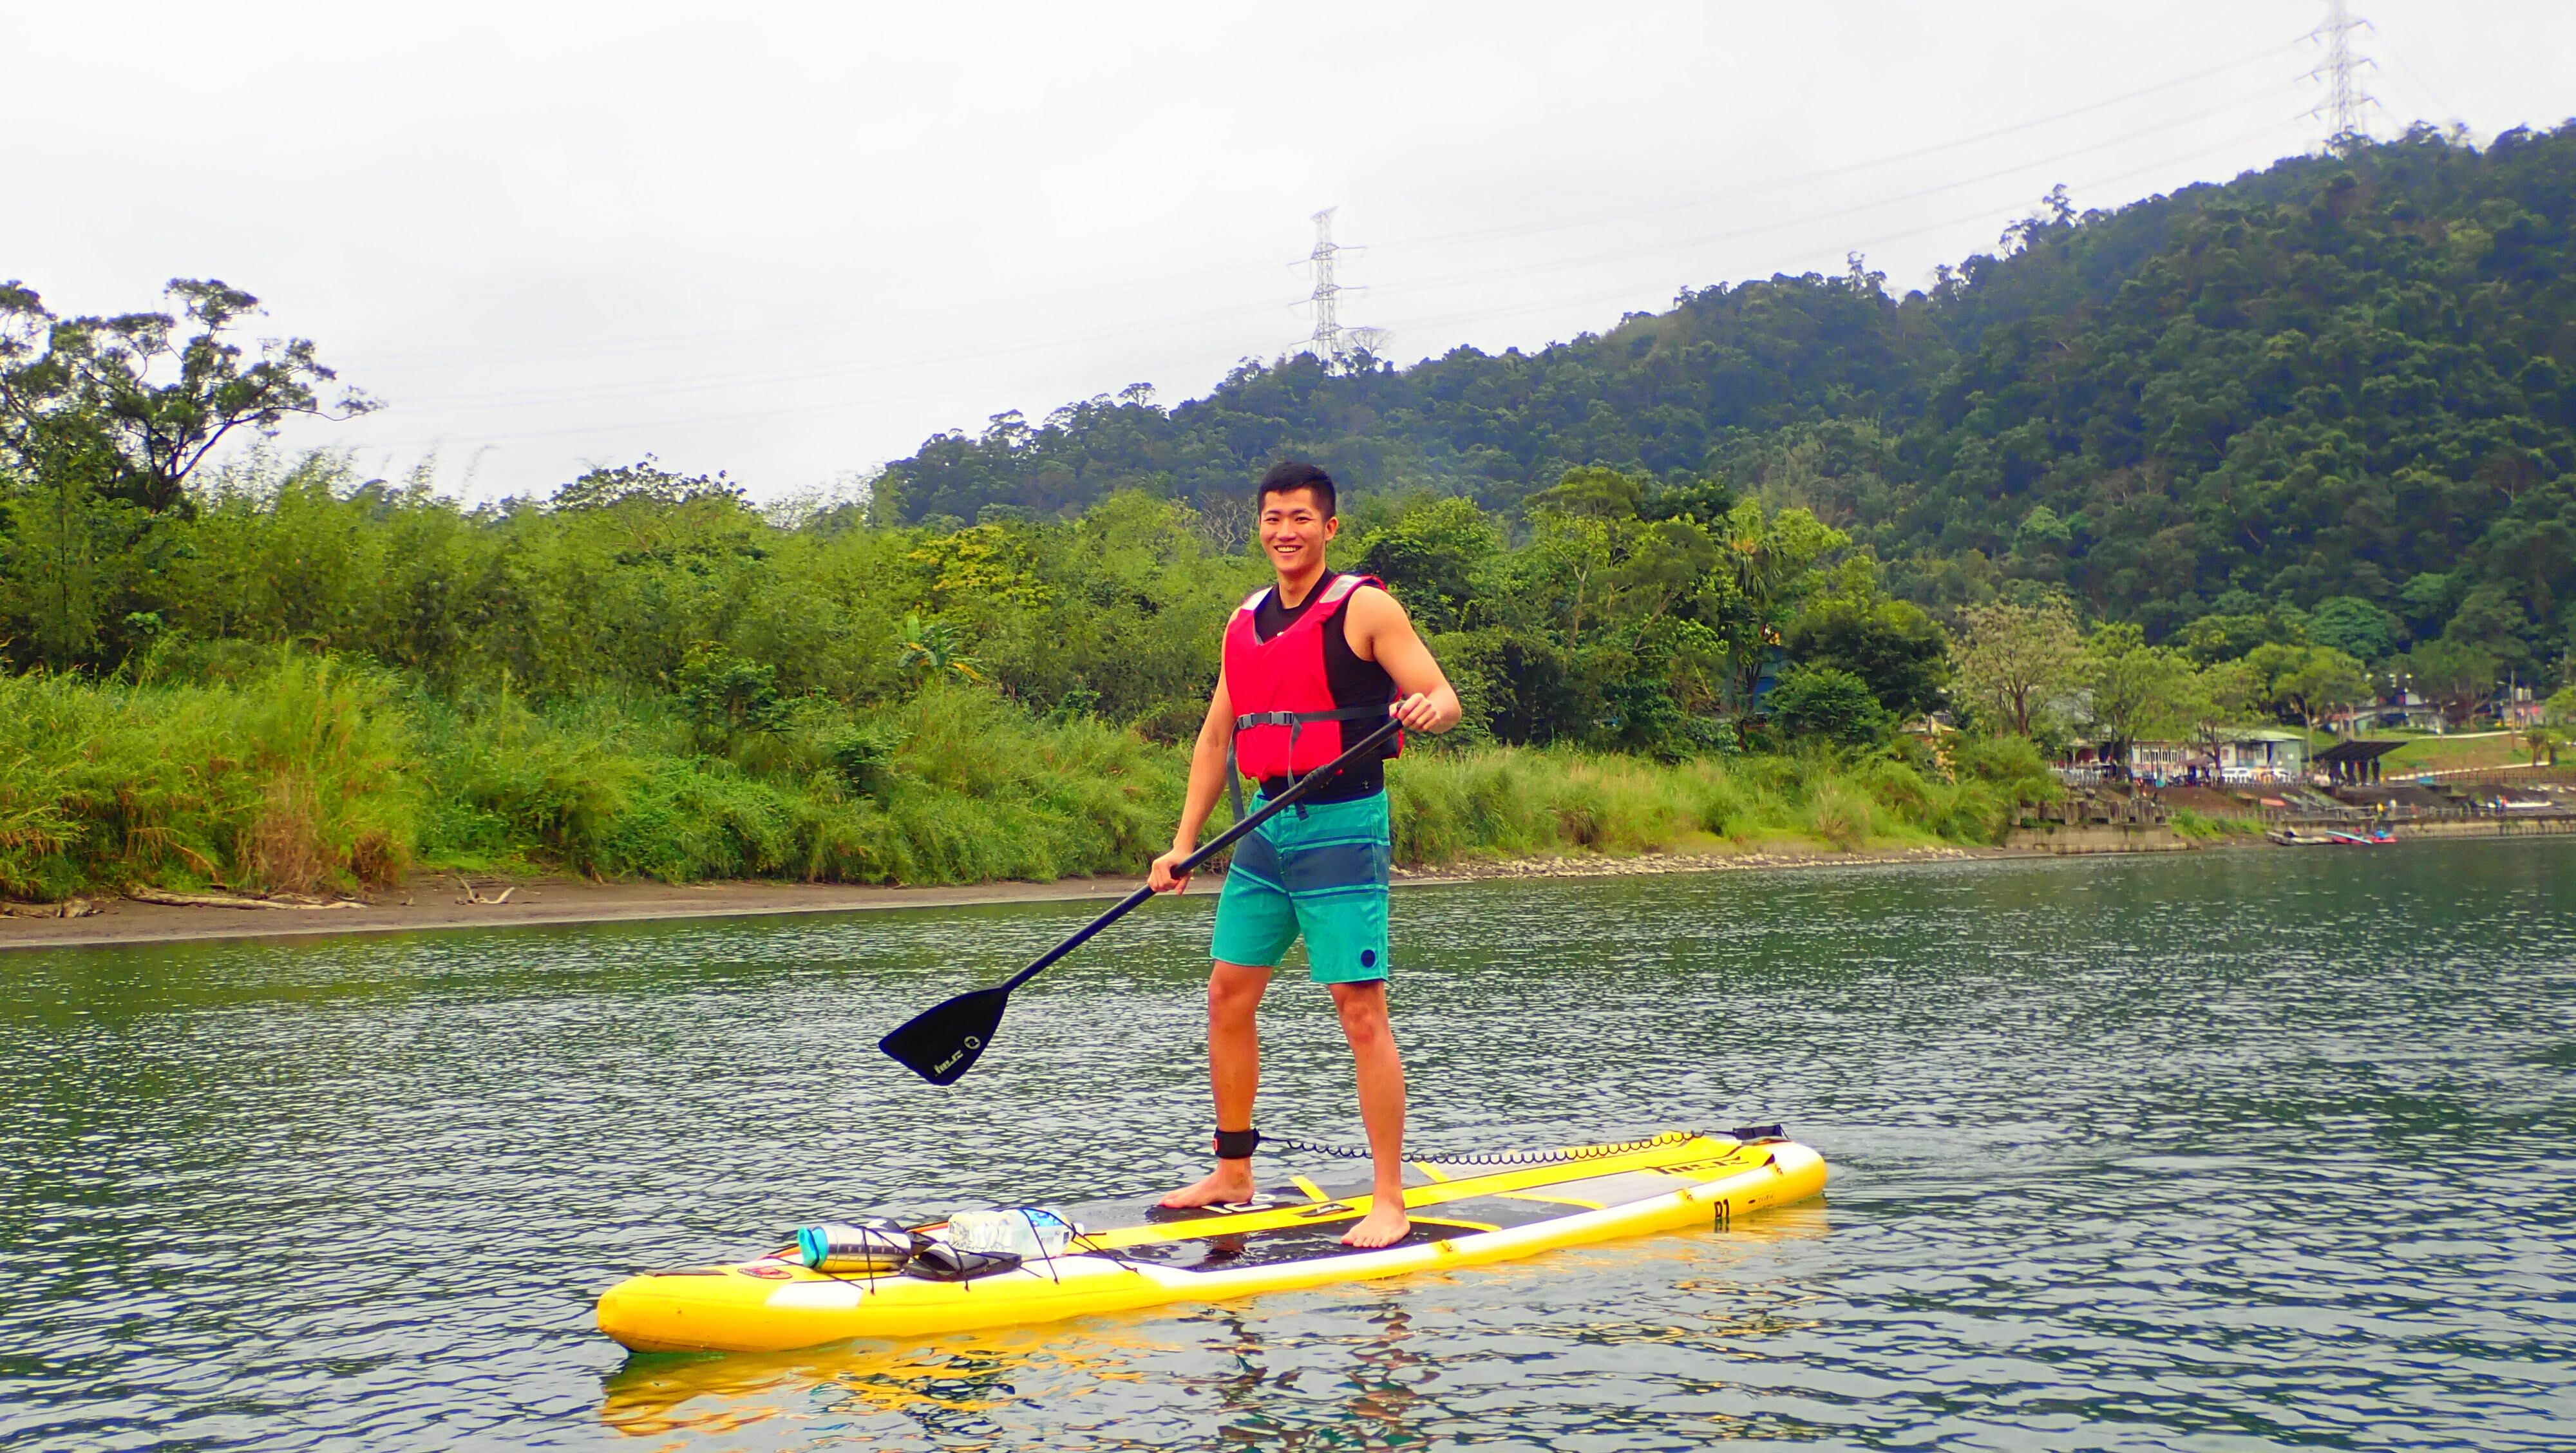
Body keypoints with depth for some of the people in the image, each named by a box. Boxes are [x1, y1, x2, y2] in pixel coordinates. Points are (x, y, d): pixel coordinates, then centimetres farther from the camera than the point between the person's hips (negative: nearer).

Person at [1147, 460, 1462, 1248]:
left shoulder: (1365, 607, -5)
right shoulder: (1245, 623, 13)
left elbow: (1443, 695, -11)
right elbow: (1217, 735, 16)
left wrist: (1425, 708, -35)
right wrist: (1183, 844, 12)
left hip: (1343, 827, -7)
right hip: (1268, 828, 7)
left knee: (1360, 1009, -8)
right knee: (1228, 996, 9)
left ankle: (1390, 1203, -2)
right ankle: (1232, 1174, 23)